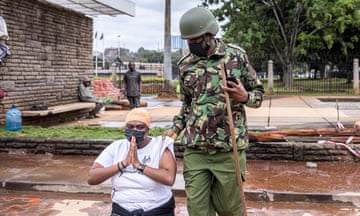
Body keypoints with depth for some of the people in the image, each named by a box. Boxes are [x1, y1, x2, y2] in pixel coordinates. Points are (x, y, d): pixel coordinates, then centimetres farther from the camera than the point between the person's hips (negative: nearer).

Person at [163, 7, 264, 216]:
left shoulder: (236, 56, -2)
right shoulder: (185, 65, 8)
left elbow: (259, 93, 5)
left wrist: (244, 97, -17)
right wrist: (175, 129, 7)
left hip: (229, 149, -3)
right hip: (195, 150, 3)